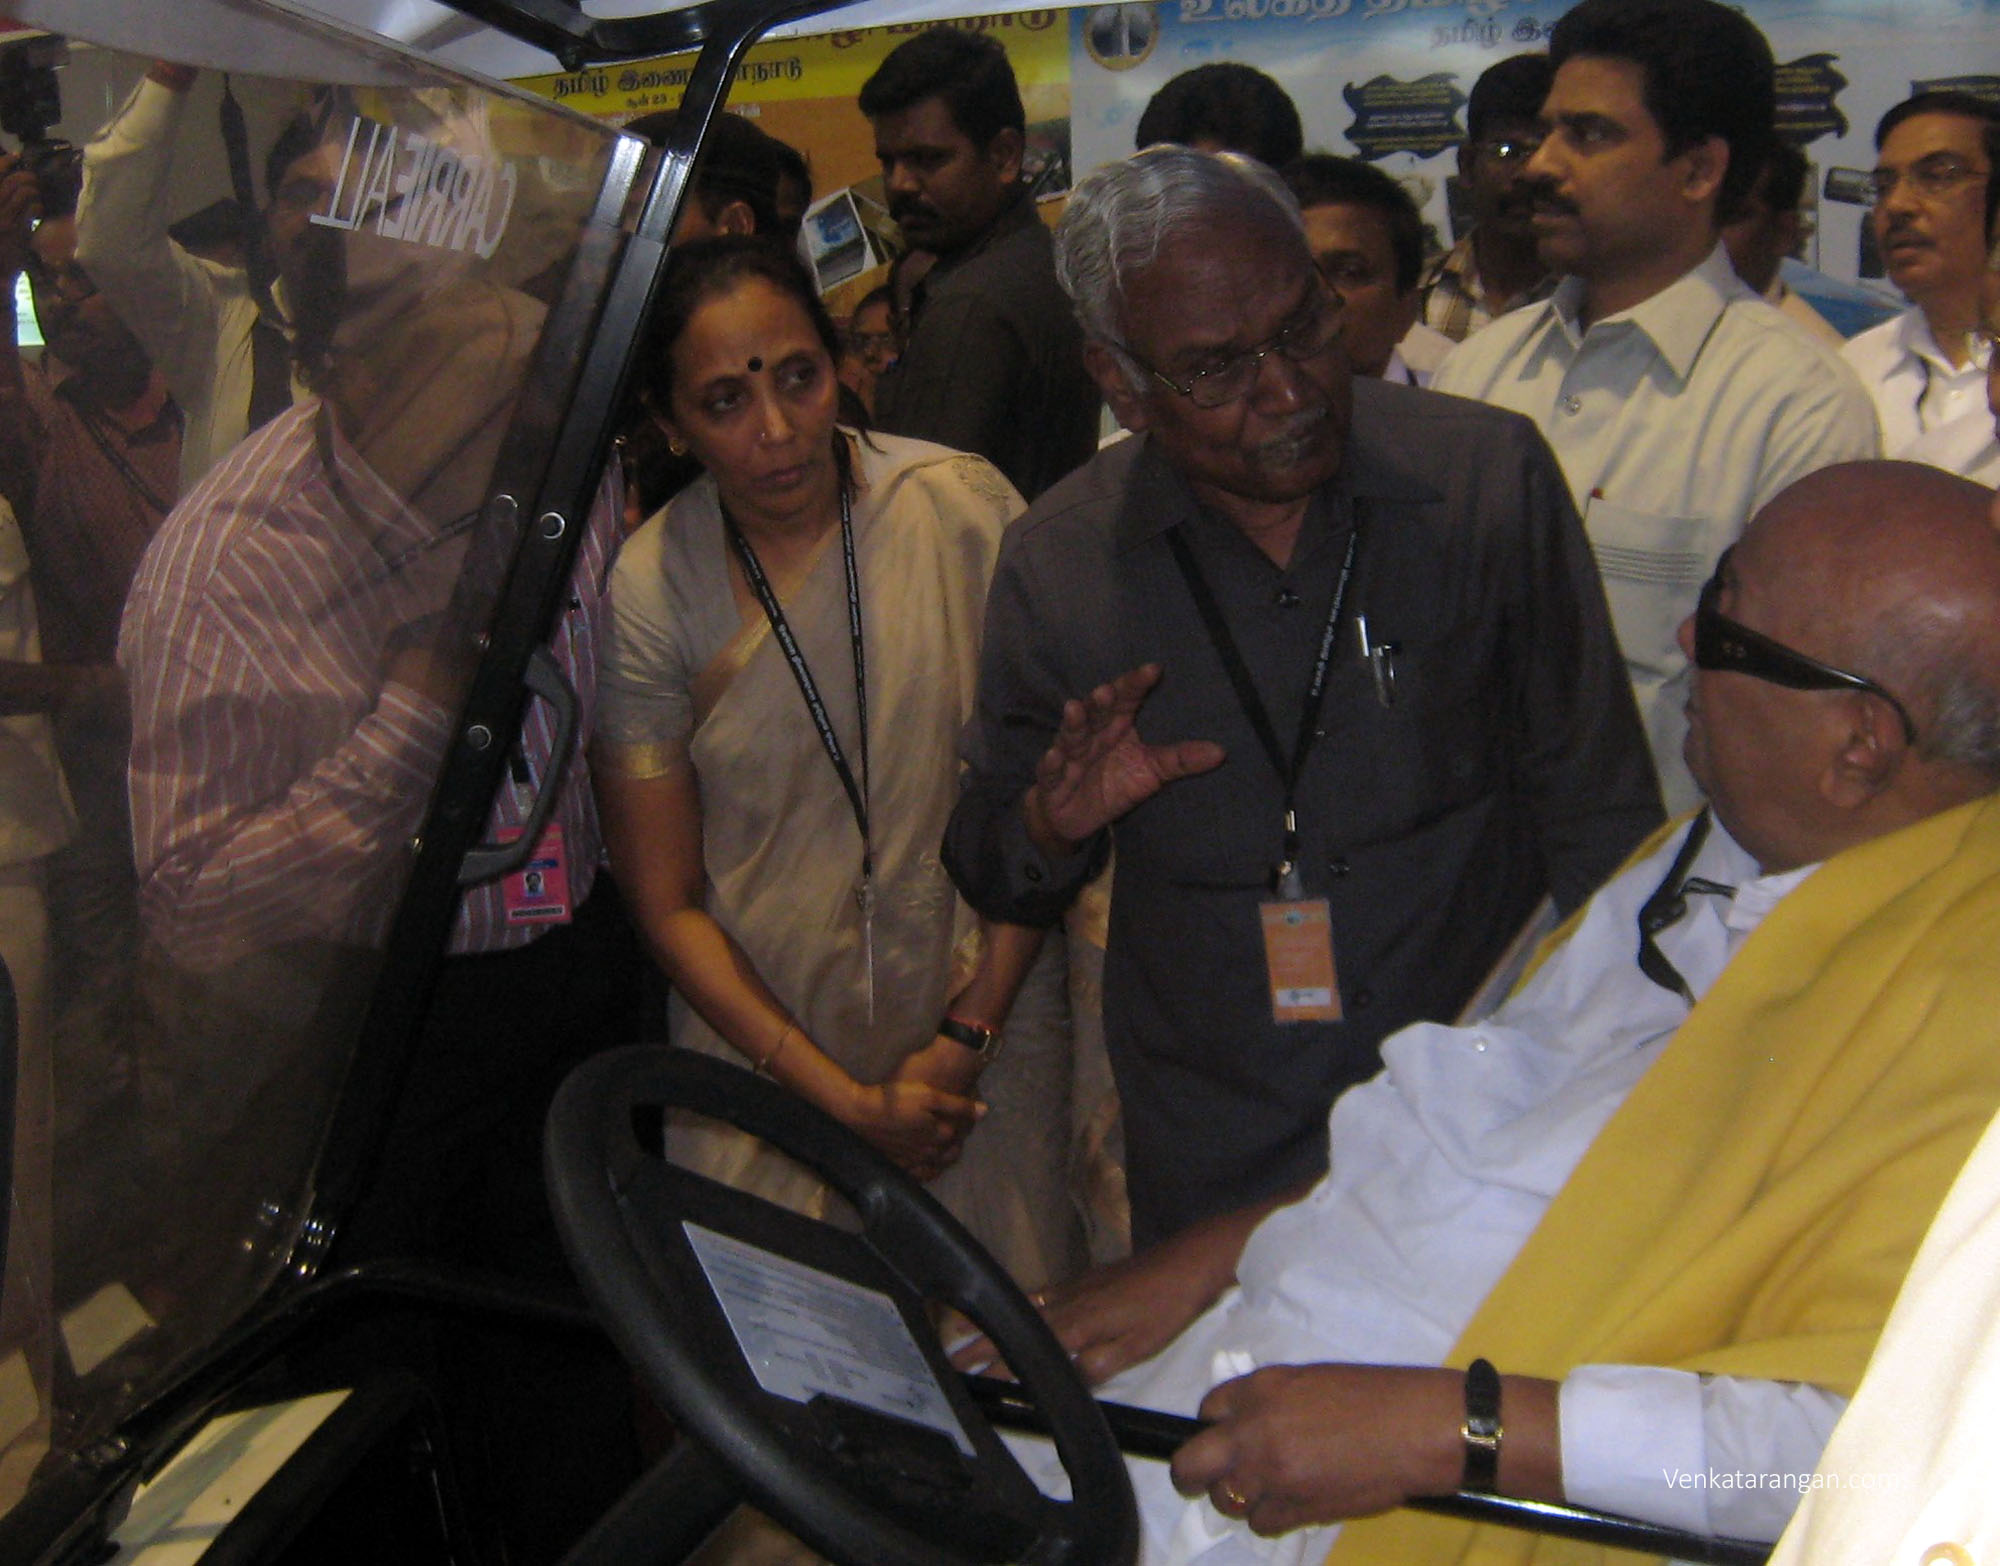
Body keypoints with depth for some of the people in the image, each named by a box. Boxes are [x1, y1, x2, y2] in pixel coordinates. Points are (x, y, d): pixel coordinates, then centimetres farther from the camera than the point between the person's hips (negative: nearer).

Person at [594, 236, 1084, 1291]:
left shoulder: (964, 510, -10)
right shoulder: (647, 591, -10)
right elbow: (667, 901, -4)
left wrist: (970, 1033, -9)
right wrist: (845, 1099, -9)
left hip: (986, 1018, 0)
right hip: (770, 1043, 0)